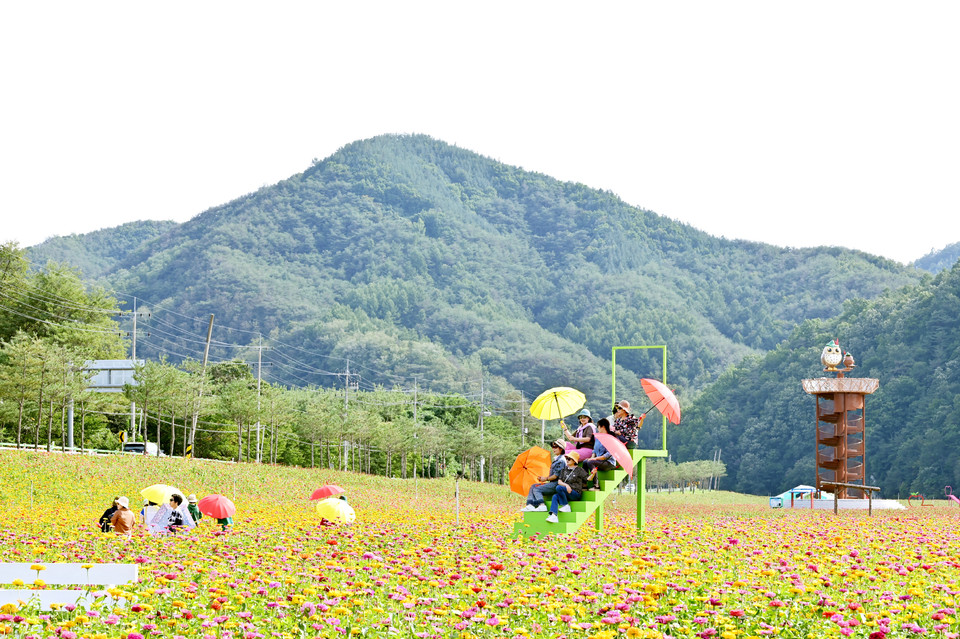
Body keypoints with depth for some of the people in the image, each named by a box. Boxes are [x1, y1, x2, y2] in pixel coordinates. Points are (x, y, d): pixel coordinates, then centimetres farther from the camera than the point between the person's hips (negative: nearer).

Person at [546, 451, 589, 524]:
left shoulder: (579, 470, 5)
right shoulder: (564, 470, 18)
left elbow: (587, 481, 3)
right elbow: (559, 481, 7)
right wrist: (566, 485, -13)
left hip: (576, 494, -5)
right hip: (566, 494, 5)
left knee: (559, 488, -27)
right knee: (555, 496, -25)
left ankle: (566, 506, -16)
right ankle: (553, 515, -39)